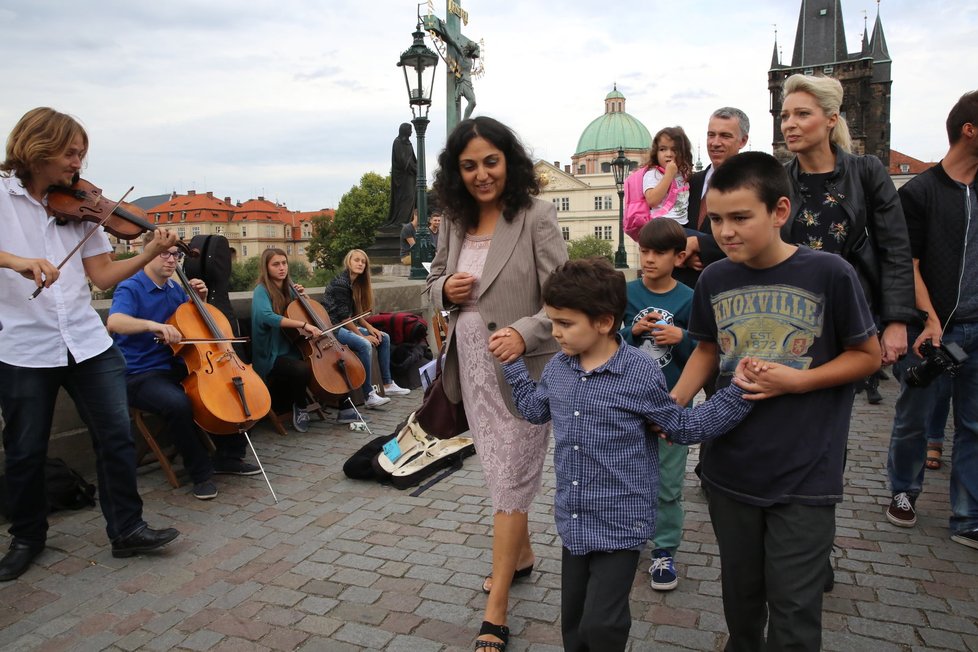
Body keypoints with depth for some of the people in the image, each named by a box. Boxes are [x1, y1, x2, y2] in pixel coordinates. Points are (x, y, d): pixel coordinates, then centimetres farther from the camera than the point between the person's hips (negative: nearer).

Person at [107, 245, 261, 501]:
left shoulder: (175, 289, 11)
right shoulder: (130, 288, -10)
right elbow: (114, 322, -30)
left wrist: (201, 300, 4)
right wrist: (152, 324, -46)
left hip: (176, 368, 8)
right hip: (140, 375, -7)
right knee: (178, 403, -36)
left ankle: (229, 456, 11)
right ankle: (201, 472, -15)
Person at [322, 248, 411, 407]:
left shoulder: (356, 283, 11)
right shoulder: (340, 282, -16)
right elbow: (343, 316, -19)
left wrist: (369, 327, 0)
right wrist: (362, 335, -17)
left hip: (347, 326, 10)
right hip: (333, 327, -10)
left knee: (384, 338, 4)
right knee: (364, 345, -31)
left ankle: (388, 385, 7)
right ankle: (368, 395, -27)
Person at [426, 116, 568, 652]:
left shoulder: (535, 217, -12)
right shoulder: (455, 221, 6)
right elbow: (434, 282, 17)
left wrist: (523, 333, -34)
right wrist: (446, 290, -7)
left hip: (520, 370, -6)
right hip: (473, 367, 6)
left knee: (509, 478, 1)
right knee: (500, 469, 20)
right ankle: (521, 555, 44)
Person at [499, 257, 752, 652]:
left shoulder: (642, 374, -17)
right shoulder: (557, 367, 0)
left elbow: (684, 427, -6)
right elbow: (535, 409, 19)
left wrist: (738, 393, -15)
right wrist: (511, 363, 16)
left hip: (619, 525, -6)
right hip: (573, 522, 6)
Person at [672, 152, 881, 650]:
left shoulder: (829, 274, -13)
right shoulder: (713, 280, -3)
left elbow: (868, 355, -3)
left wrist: (797, 381, -18)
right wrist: (673, 402, -3)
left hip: (805, 478, -3)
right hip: (729, 472, 4)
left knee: (793, 608, 8)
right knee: (740, 591, 21)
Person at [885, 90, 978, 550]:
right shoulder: (919, 192, -5)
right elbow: (907, 266, -8)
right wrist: (931, 321, -15)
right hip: (932, 327, -4)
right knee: (913, 418, 8)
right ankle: (904, 491, 30)